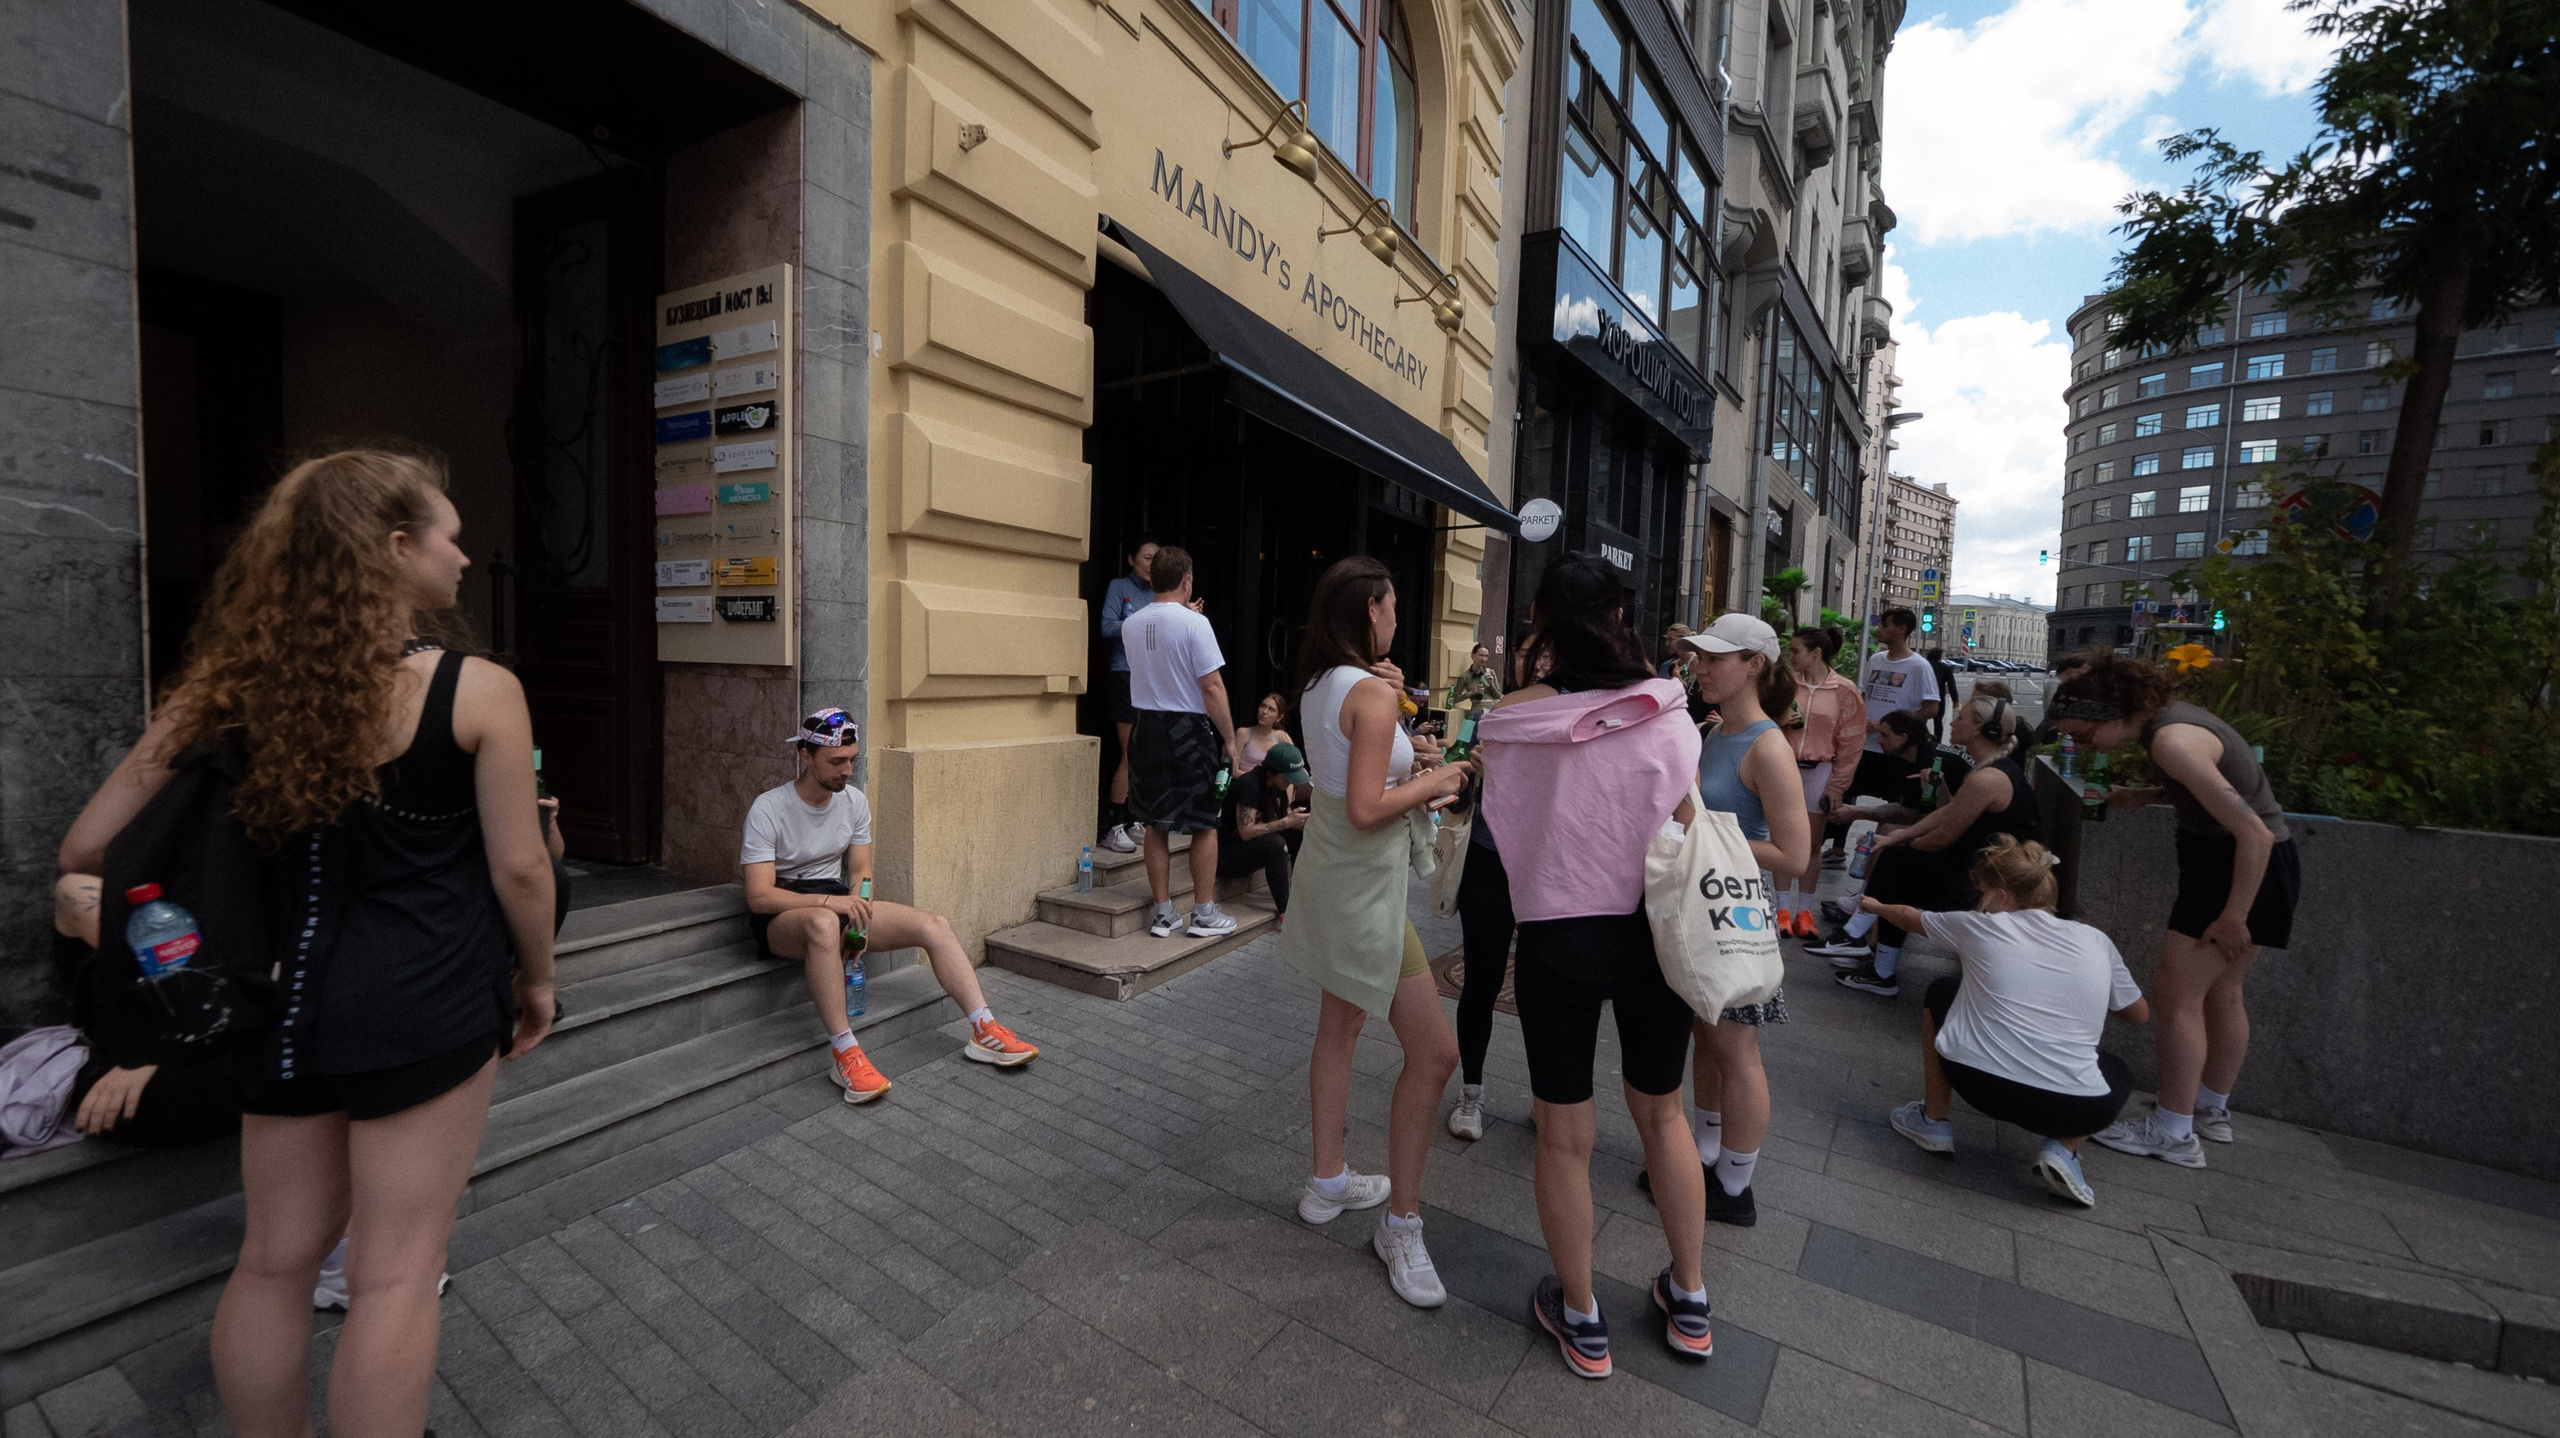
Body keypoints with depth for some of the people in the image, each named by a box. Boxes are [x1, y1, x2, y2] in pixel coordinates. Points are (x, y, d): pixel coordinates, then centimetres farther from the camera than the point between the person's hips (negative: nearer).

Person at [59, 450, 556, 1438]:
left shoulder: (247, 686, 1)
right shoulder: (480, 691, -13)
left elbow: (86, 849, 4)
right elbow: (518, 867, -11)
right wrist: (536, 975, 5)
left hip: (289, 996, 6)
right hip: (428, 1003, -5)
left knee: (275, 1259, 21)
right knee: (395, 1273, 7)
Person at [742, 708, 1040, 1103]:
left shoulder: (855, 801, 3)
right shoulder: (768, 810, -15)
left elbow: (860, 871, 5)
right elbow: (759, 896, -20)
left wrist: (857, 910, -15)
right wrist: (828, 901, -32)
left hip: (836, 902, 6)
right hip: (782, 915, -6)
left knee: (935, 925, -13)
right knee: (823, 923, -43)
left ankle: (985, 1033, -14)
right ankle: (846, 1055, -35)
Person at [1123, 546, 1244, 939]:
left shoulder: (1131, 624, 5)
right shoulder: (1195, 623, -13)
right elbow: (1212, 687, -16)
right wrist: (1229, 738, -7)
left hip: (1147, 730, 6)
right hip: (1190, 732, -5)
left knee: (1156, 825, 11)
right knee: (1204, 825, 8)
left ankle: (1163, 913, 18)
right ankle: (1204, 913, 15)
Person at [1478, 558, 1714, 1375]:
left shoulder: (1510, 720, -13)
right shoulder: (1665, 714, -9)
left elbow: (1507, 830, -1)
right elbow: (1685, 835, -3)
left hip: (1557, 937, -2)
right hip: (1650, 932, 2)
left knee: (1564, 1135, 15)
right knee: (1661, 1112, 23)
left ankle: (1581, 1321, 33)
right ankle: (1689, 1303, 41)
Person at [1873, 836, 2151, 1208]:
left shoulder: (1980, 927, 6)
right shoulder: (2097, 942, 10)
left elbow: (1912, 917, 26)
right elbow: (2139, 1013, 26)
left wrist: (1877, 906, 48)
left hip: (1978, 1083, -2)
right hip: (2076, 1110, 2)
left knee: (1941, 990, 28)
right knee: (2118, 1073, 38)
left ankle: (1932, 1121, 29)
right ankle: (2063, 1149, 9)